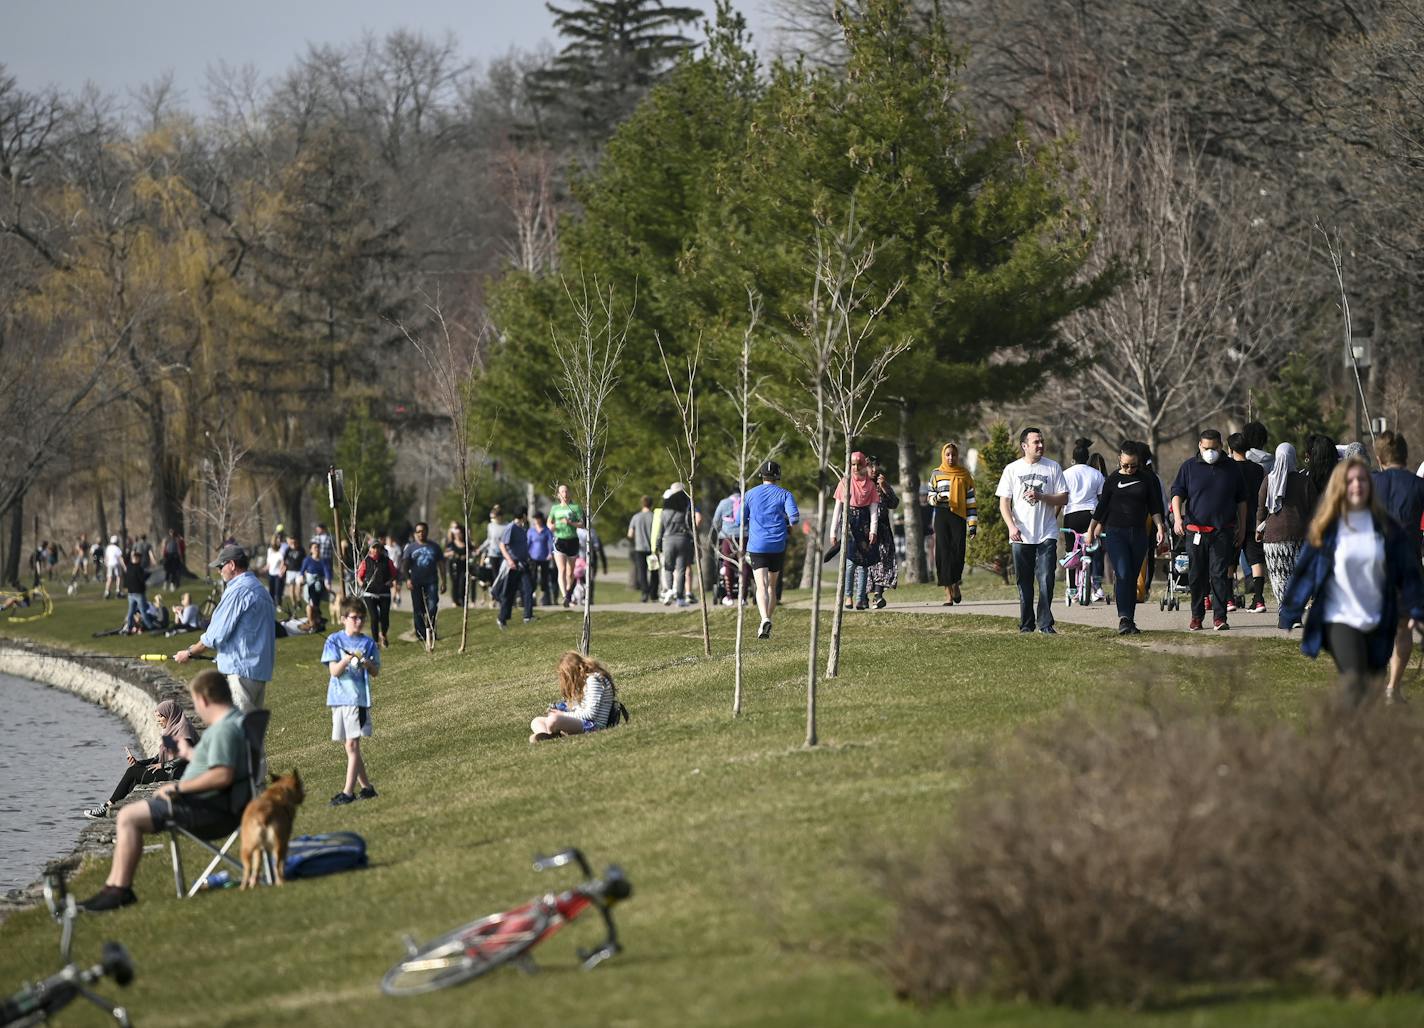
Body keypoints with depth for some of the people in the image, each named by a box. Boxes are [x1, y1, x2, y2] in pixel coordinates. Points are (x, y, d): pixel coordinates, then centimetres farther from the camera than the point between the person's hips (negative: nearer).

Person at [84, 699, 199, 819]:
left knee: (132, 772, -12)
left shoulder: (183, 729, -10)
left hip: (176, 774, -9)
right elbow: (158, 758, 18)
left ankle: (108, 806, -5)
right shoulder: (167, 730, 20)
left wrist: (163, 765, -16)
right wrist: (138, 762, 4)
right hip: (166, 770, 9)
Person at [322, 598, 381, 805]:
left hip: (358, 697, -2)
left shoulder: (368, 643, 4)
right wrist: (347, 659, -22)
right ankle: (366, 787, 20)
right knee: (350, 746, 9)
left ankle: (348, 791, -12)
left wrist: (368, 664, -14)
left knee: (352, 745, -9)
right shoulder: (334, 641, 2)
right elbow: (334, 671, -5)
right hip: (339, 697, 2)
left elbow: (376, 672, 7)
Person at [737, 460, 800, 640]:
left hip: (756, 545, -1)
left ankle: (765, 620, -33)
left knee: (761, 586, -10)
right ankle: (766, 623, 19)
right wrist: (789, 529, 11)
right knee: (772, 586, 16)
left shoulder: (750, 494, 7)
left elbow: (740, 521, 8)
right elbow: (794, 517, -11)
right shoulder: (784, 495, 3)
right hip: (778, 546, 1)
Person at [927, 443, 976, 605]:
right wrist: (936, 499, -9)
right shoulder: (936, 474, 9)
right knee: (944, 554, -6)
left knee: (958, 554, -7)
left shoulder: (964, 474, 8)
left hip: (959, 517, 0)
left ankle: (955, 585, 19)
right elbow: (931, 495, 17)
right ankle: (948, 593, -4)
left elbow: (971, 500, 8)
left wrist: (973, 524, 2)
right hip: (941, 516, 0)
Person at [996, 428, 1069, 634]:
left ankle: (1046, 624, -9)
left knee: (1046, 581, -10)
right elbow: (1004, 502, 4)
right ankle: (1026, 625, 13)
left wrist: (1041, 497, -14)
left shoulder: (1053, 468, 4)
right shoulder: (1012, 469, 5)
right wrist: (1011, 526, -11)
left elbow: (1063, 499, 3)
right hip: (1021, 536, 1)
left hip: (1047, 535, -1)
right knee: (1024, 583, 6)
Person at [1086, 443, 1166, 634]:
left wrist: (1160, 527, 2)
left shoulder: (1146, 479, 7)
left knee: (1132, 578, 5)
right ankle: (1124, 618, -23)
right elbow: (1102, 507, 7)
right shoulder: (1112, 480, 2)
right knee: (1123, 575, -16)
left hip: (1138, 533, 3)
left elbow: (1154, 507, 12)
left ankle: (1130, 621, 9)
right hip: (1115, 532, -3)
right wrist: (1091, 530, 10)